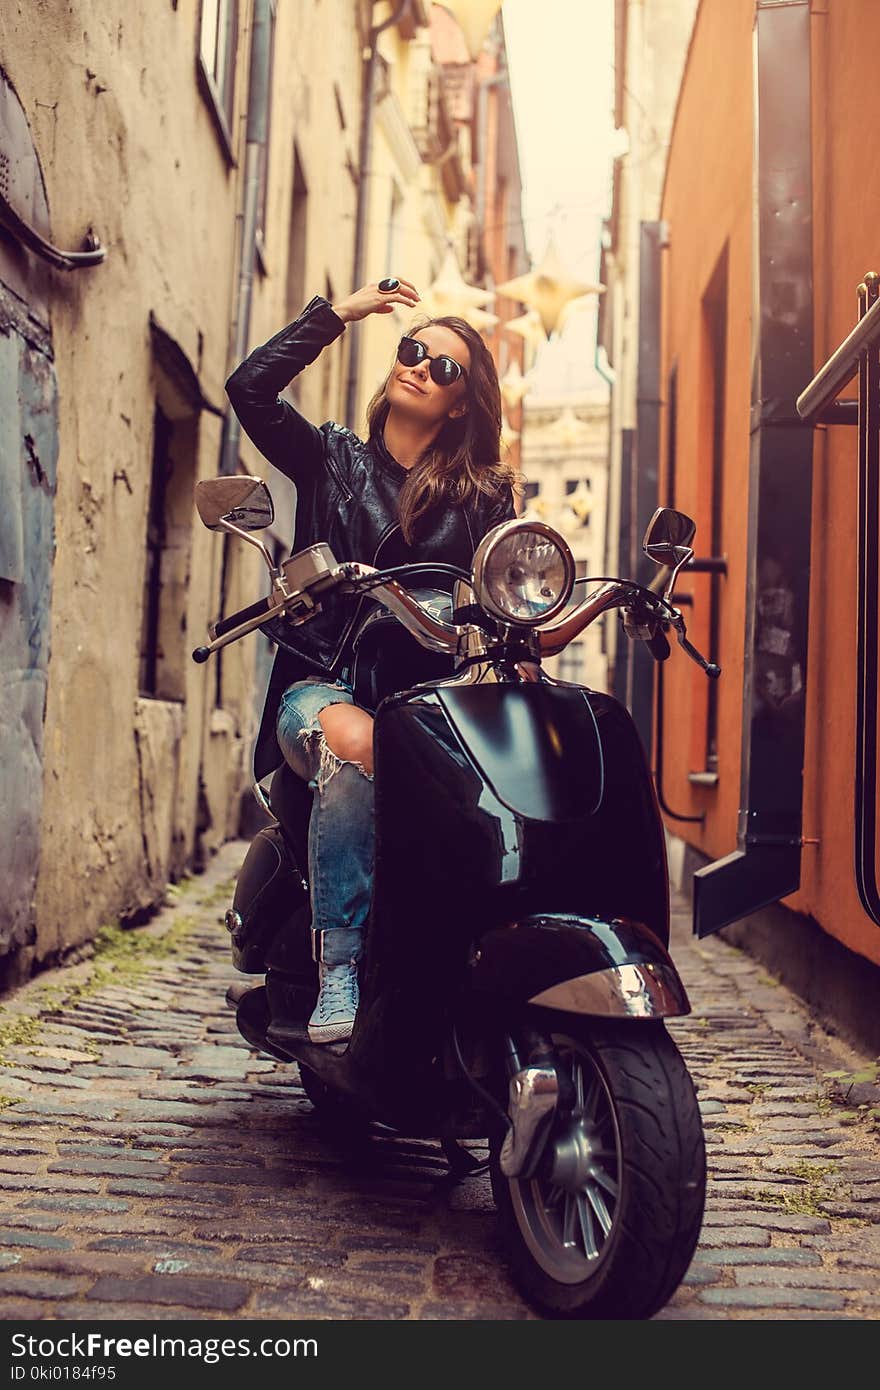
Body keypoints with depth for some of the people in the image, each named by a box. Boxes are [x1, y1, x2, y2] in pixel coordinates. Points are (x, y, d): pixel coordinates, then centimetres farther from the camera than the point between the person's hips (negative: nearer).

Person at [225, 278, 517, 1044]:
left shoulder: (484, 494, 18)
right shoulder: (334, 458, 16)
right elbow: (250, 388, 1)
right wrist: (339, 313, 5)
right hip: (325, 683, -1)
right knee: (354, 743, -38)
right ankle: (339, 967, -34)